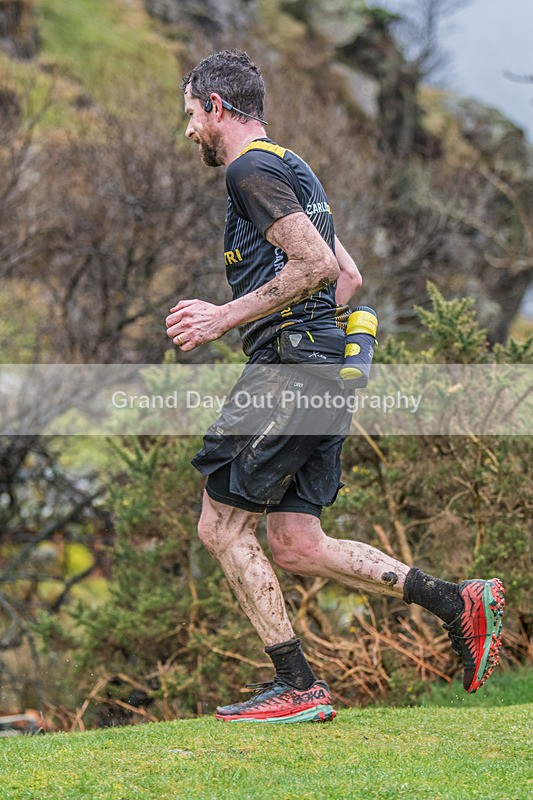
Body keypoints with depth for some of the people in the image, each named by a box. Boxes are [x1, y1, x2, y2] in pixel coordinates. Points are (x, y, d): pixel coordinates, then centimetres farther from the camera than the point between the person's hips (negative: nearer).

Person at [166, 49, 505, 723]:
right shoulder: (293, 169, 23)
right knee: (296, 546, 8)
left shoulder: (252, 169, -9)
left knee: (222, 528, -3)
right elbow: (349, 276, 26)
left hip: (289, 367, -10)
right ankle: (458, 603, 3)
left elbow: (317, 265, -20)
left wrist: (225, 318, -15)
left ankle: (298, 687, -3)